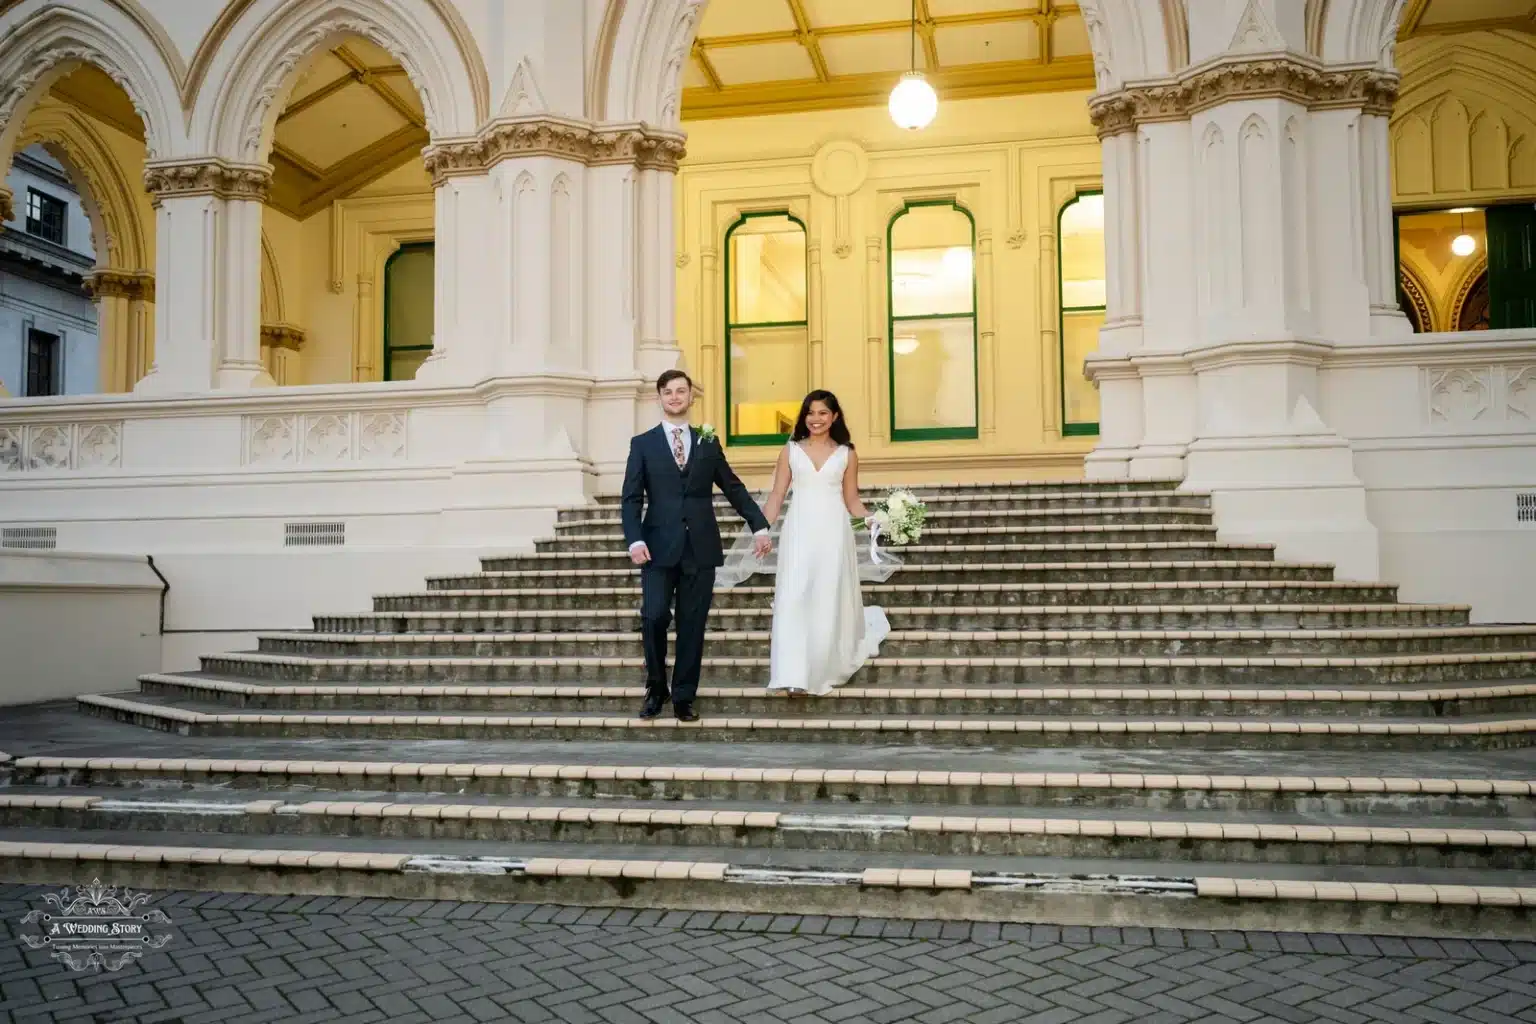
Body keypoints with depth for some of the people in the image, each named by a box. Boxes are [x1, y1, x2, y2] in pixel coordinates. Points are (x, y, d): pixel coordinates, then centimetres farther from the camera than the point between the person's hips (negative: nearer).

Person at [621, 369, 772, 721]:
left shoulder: (708, 442, 13)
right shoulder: (642, 443, 7)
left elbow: (734, 488, 14)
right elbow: (631, 498, 2)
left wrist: (759, 525, 6)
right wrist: (634, 539, -13)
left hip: (700, 548, 2)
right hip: (660, 547, -1)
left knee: (692, 625, 3)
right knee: (654, 616, -12)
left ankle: (683, 697, 14)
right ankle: (656, 688, 10)